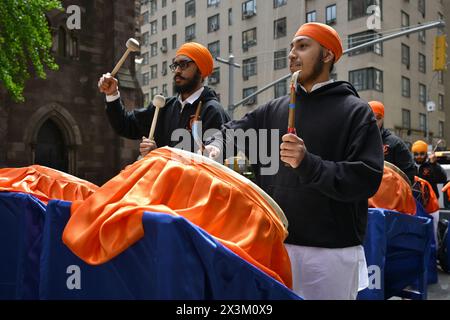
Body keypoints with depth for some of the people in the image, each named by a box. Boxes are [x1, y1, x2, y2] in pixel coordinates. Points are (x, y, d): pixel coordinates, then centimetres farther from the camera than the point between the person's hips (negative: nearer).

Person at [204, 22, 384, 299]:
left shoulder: (355, 111, -2)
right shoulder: (274, 109, 11)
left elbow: (367, 178, -12)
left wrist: (308, 164, -24)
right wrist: (216, 147, -8)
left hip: (332, 250, -3)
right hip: (275, 244, 4)